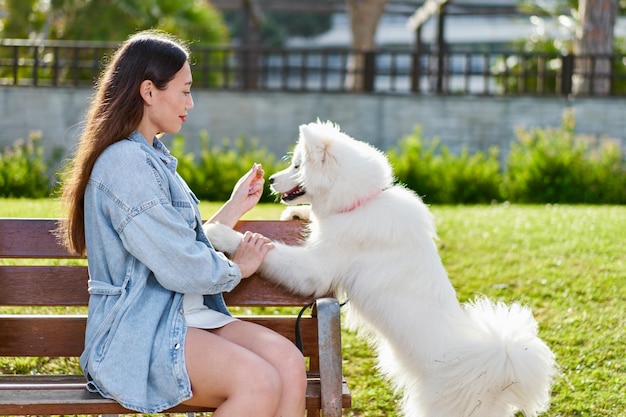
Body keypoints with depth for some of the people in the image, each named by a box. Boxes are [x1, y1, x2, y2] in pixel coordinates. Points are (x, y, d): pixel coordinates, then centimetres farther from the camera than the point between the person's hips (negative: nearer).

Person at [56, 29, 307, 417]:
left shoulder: (153, 158, 20)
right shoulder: (125, 163, -13)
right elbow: (179, 267, -16)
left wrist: (235, 207, 23)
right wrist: (237, 267, 3)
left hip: (184, 318, 9)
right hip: (137, 338, -9)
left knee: (289, 360, -17)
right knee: (259, 382, -30)